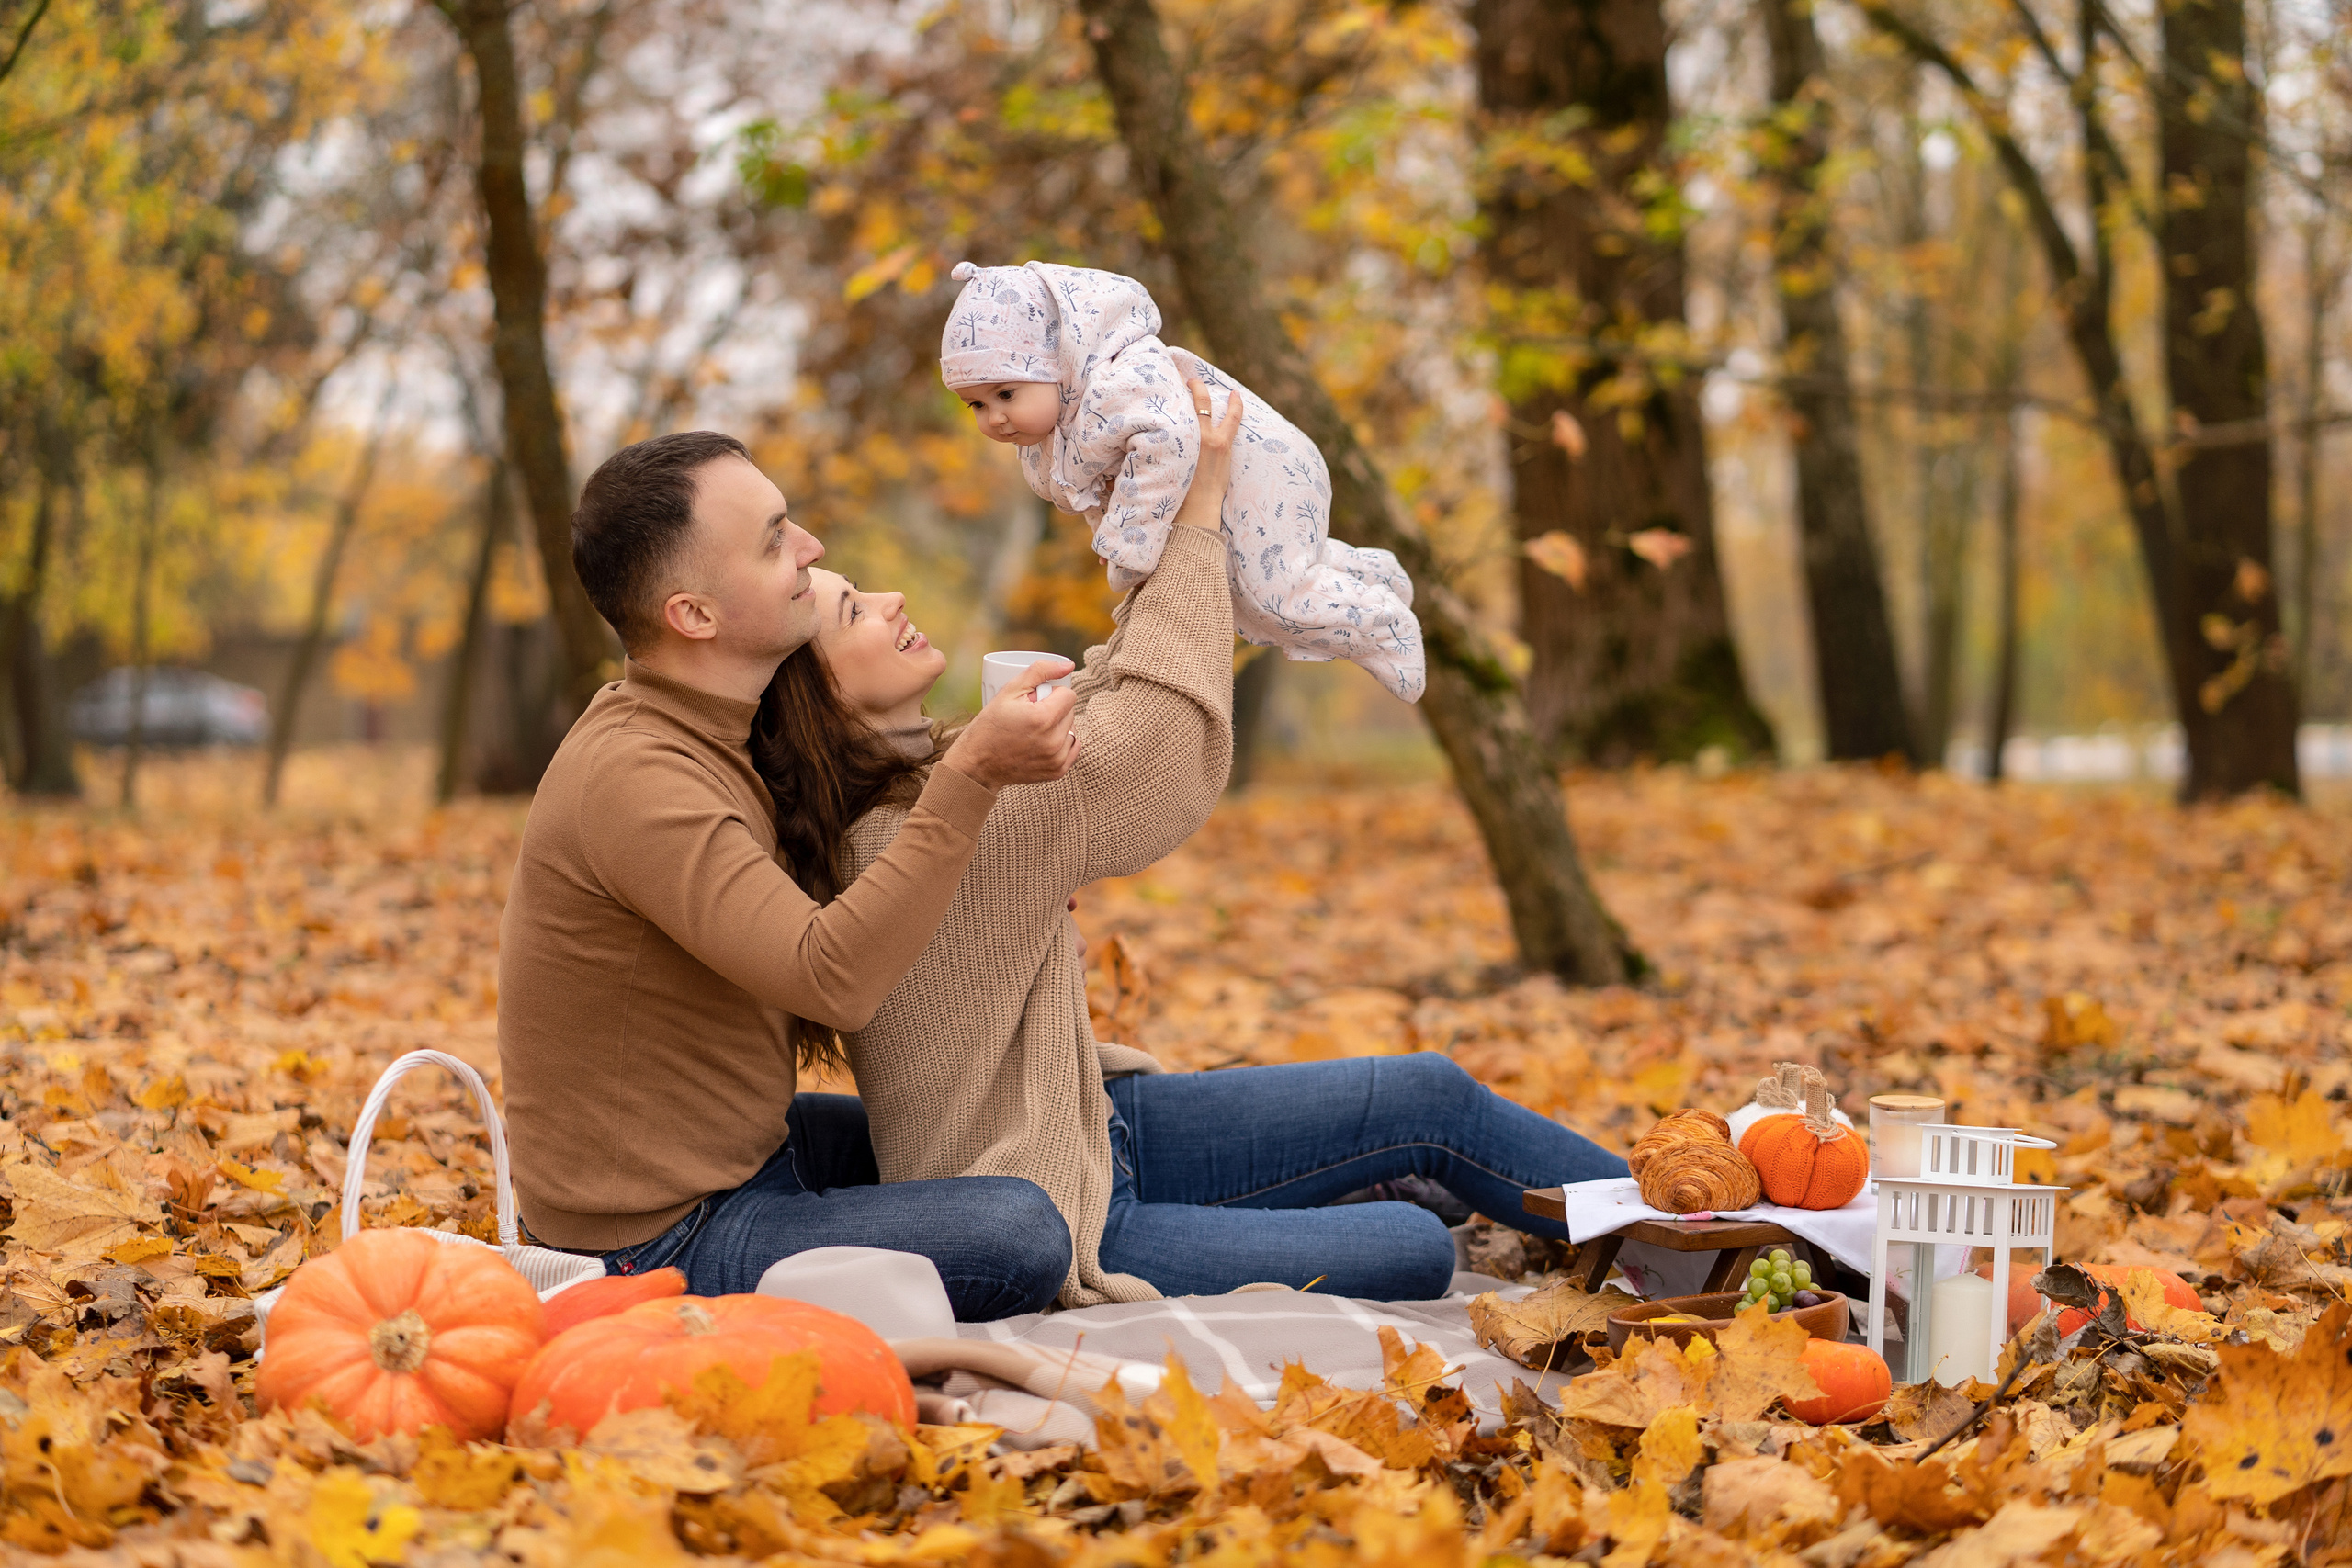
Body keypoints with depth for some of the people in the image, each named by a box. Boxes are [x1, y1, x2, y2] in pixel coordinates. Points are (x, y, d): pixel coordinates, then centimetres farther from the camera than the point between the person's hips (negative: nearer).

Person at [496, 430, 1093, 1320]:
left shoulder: (705, 737, 6)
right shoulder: (632, 776, -26)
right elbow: (834, 980, -35)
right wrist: (971, 776, -35)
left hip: (743, 1148, 10)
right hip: (664, 1238, -10)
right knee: (1023, 1232, -23)